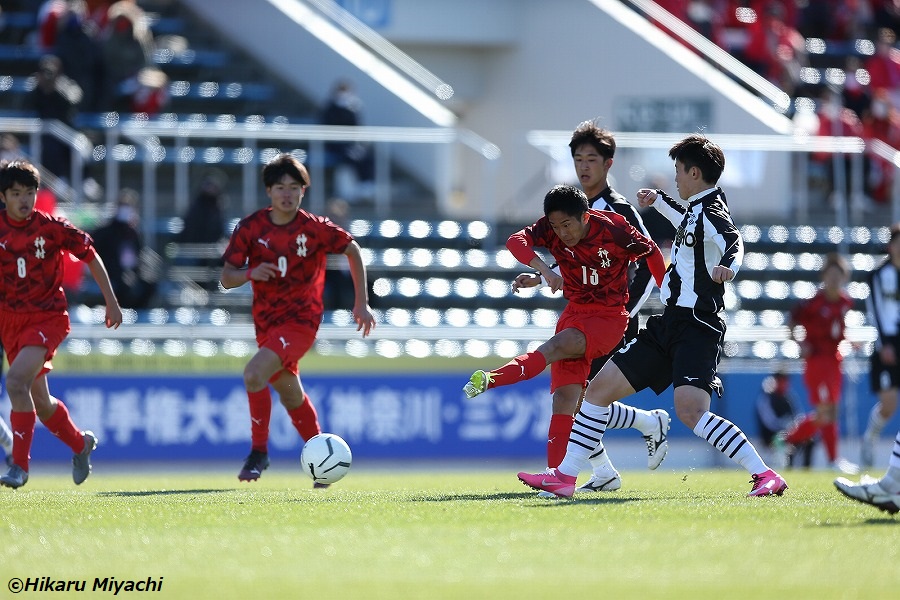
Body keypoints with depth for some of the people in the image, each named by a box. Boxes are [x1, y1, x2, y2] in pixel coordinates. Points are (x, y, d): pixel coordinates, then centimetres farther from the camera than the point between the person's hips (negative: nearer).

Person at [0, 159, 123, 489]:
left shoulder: (51, 228, -9)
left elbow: (90, 256, 3)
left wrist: (112, 302, 4)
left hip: (47, 317, -4)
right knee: (40, 403, 11)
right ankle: (81, 443, 40)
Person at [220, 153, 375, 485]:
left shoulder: (315, 228, -10)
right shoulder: (251, 227, -5)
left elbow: (353, 251, 6)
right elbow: (227, 278, -2)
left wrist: (361, 304, 4)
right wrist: (250, 273, -25)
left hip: (300, 321, -5)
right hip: (266, 322, 5)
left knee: (254, 373, -26)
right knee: (291, 397, 16)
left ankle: (259, 452, -12)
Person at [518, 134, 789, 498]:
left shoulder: (711, 212, -14)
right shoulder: (698, 209, 15)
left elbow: (733, 241, -37)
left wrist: (728, 266, -58)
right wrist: (659, 202, 50)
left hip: (696, 328, -10)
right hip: (670, 324, 10)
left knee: (690, 411, -28)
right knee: (600, 388, 9)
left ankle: (765, 475, -23)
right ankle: (565, 476, 16)